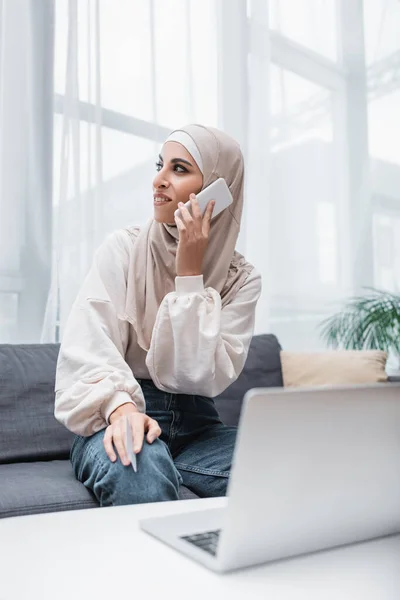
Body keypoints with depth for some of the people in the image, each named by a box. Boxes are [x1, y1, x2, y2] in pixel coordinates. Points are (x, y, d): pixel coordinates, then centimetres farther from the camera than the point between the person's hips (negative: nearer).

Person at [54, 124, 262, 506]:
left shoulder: (241, 279, 1)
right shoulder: (124, 249, -2)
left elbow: (205, 376, -13)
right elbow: (85, 353, -11)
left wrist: (189, 271, -15)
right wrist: (120, 406, -32)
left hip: (195, 426, 3)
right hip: (115, 419, -2)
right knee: (140, 466, -38)